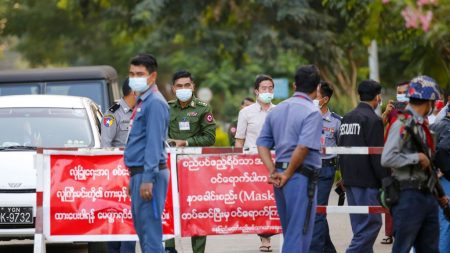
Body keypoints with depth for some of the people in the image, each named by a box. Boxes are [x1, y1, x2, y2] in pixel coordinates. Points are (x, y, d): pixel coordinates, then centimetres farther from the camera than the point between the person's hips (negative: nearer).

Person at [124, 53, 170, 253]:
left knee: (150, 229, -10)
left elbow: (154, 143, -19)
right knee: (142, 229, 13)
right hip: (138, 173, 10)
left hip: (149, 172, -10)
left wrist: (147, 179, -23)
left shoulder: (155, 103, -12)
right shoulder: (141, 102, 18)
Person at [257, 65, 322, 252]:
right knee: (300, 232, -3)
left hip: (280, 176, 7)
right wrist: (287, 175, -11)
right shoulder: (312, 113, -11)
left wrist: (273, 171, 0)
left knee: (289, 232, 17)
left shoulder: (277, 110, 13)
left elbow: (262, 144, 9)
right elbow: (303, 147, -21)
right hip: (302, 176, -7)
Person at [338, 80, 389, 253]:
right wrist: (386, 179, -12)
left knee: (361, 225, 14)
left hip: (349, 178, 9)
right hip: (366, 180, -9)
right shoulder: (372, 120, -13)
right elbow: (377, 155, -16)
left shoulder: (346, 118, 14)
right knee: (371, 223, -8)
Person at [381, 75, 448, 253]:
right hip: (408, 196, -9)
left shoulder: (422, 124, 16)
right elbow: (387, 159, -23)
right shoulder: (403, 124, -14)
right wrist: (417, 158, -17)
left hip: (427, 196, 9)